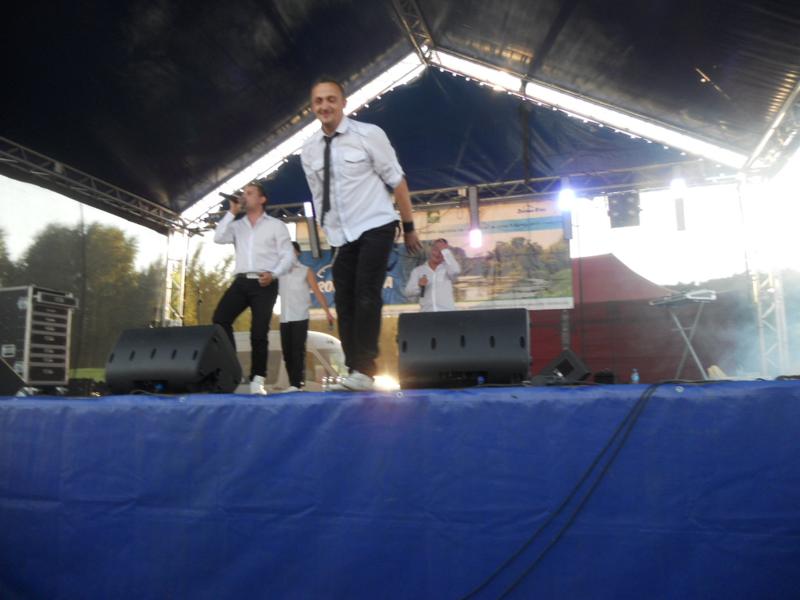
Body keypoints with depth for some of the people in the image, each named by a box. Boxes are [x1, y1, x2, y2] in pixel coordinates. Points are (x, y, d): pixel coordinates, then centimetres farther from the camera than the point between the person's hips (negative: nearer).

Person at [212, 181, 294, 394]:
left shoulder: (276, 225, 9)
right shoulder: (237, 225, 20)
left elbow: (288, 256, 2)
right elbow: (219, 238, 1)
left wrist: (273, 274, -15)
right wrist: (231, 212, 3)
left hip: (264, 284, -3)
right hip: (241, 282, 3)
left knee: (259, 332, -7)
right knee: (220, 319, -17)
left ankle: (257, 380, -3)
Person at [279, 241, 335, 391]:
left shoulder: (306, 271, 8)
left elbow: (317, 292, 2)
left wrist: (327, 312, -6)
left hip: (300, 317, -3)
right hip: (284, 319, 3)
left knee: (298, 351, -9)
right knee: (287, 352, 1)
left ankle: (297, 384, -11)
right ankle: (292, 384, 6)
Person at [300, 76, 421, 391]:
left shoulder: (368, 134, -7)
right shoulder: (309, 150, 6)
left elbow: (396, 180, -3)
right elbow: (319, 198, 14)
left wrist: (409, 227, -2)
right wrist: (329, 236, 14)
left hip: (375, 227, -5)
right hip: (341, 236, 5)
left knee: (367, 296, -14)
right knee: (345, 302, 4)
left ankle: (364, 372, -9)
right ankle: (354, 371, 12)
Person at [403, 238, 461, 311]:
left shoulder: (447, 268, 10)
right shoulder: (417, 270, 14)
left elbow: (455, 270, -15)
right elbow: (408, 293, 9)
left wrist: (445, 251, -6)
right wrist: (418, 285, -12)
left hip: (447, 313, -1)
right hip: (426, 313, 1)